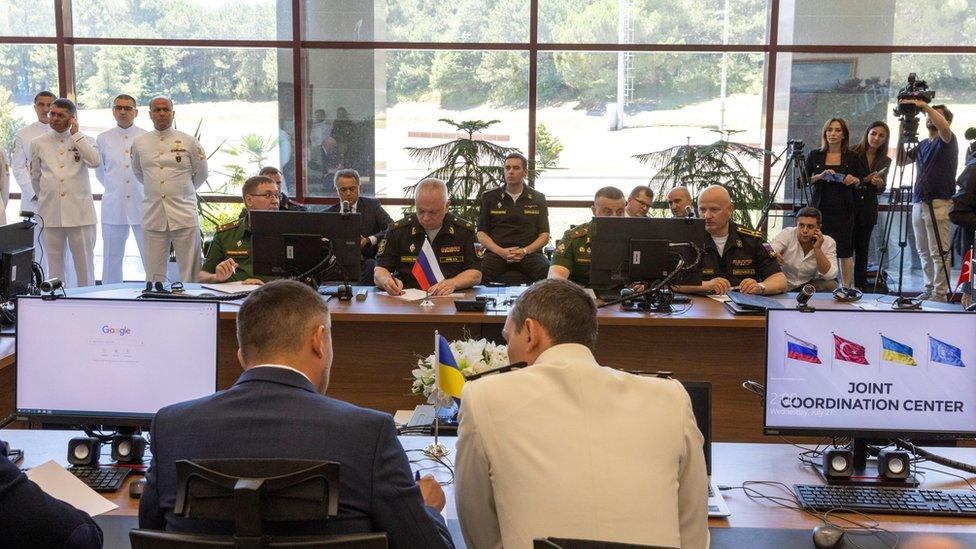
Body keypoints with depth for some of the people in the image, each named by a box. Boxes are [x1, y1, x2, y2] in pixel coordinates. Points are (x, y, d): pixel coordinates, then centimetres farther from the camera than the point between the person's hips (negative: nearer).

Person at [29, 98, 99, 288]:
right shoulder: (38, 143, 10)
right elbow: (35, 177, 21)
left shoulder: (84, 140, 4)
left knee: (85, 264, 2)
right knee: (55, 264, 8)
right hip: (50, 213, 2)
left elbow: (95, 161, -17)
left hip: (79, 212, -2)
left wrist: (75, 134, -11)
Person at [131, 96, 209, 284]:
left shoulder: (189, 141, 1)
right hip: (153, 217, 2)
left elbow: (201, 173, 12)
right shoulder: (139, 143, 8)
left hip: (184, 216, -2)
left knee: (190, 274, 0)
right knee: (154, 275, 6)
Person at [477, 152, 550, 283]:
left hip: (529, 252, 1)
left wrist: (524, 251, -8)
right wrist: (500, 251, -8)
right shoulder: (490, 197, 16)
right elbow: (481, 234, 11)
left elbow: (544, 235, 12)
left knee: (548, 272, -32)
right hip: (496, 252, 0)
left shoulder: (538, 199, 16)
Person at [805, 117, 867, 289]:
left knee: (845, 250, -1)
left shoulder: (852, 157, 6)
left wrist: (854, 180, -9)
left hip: (843, 210, -1)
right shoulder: (815, 156, 8)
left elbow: (864, 181, 12)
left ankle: (846, 287, 5)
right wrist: (820, 176, -10)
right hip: (820, 209, 1)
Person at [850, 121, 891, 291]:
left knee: (862, 249, 8)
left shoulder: (885, 161, 9)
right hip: (849, 205, -4)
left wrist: (879, 184, -9)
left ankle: (861, 287, 12)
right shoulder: (853, 154, -4)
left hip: (868, 209, 4)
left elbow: (880, 191, 13)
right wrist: (865, 179, -15)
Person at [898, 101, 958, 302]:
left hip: (937, 203, -7)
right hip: (918, 202, 7)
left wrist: (924, 105, -24)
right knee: (923, 252, 10)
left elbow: (943, 127, -25)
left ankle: (940, 294, -4)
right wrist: (901, 135, 4)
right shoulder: (922, 145, 19)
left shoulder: (947, 141, -2)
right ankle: (929, 289, 18)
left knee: (938, 253, -7)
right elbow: (901, 161, 15)